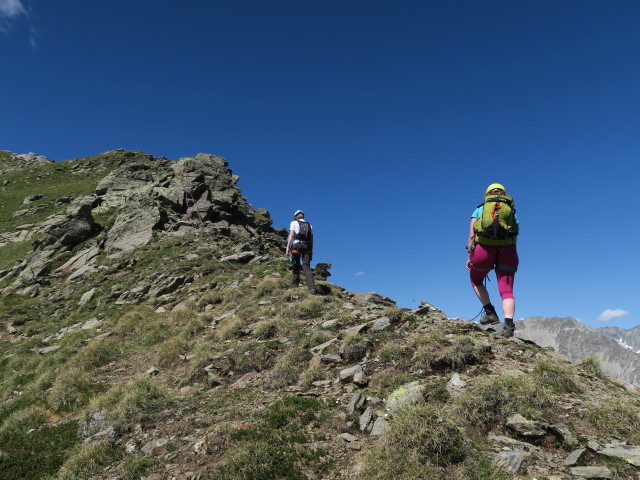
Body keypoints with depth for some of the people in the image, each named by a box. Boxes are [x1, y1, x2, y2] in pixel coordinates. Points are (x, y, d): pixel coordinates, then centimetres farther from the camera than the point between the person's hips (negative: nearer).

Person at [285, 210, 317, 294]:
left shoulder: (294, 223, 10)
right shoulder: (309, 225, 22)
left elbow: (291, 235, -4)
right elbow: (311, 240, 18)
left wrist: (287, 247, -8)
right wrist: (311, 251, 19)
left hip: (297, 245, -3)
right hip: (307, 246, 3)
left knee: (296, 265, 13)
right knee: (306, 266, -5)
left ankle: (295, 284, 15)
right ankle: (312, 287, -20)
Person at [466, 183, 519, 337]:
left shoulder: (479, 210, 17)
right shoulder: (511, 211, 22)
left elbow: (472, 235, 5)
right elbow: (514, 238, 13)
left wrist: (470, 257, 9)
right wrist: (510, 260, 20)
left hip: (484, 249, -1)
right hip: (508, 250, 1)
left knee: (476, 281, 24)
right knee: (507, 290, 1)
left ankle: (490, 312, 13)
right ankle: (509, 323, -17)